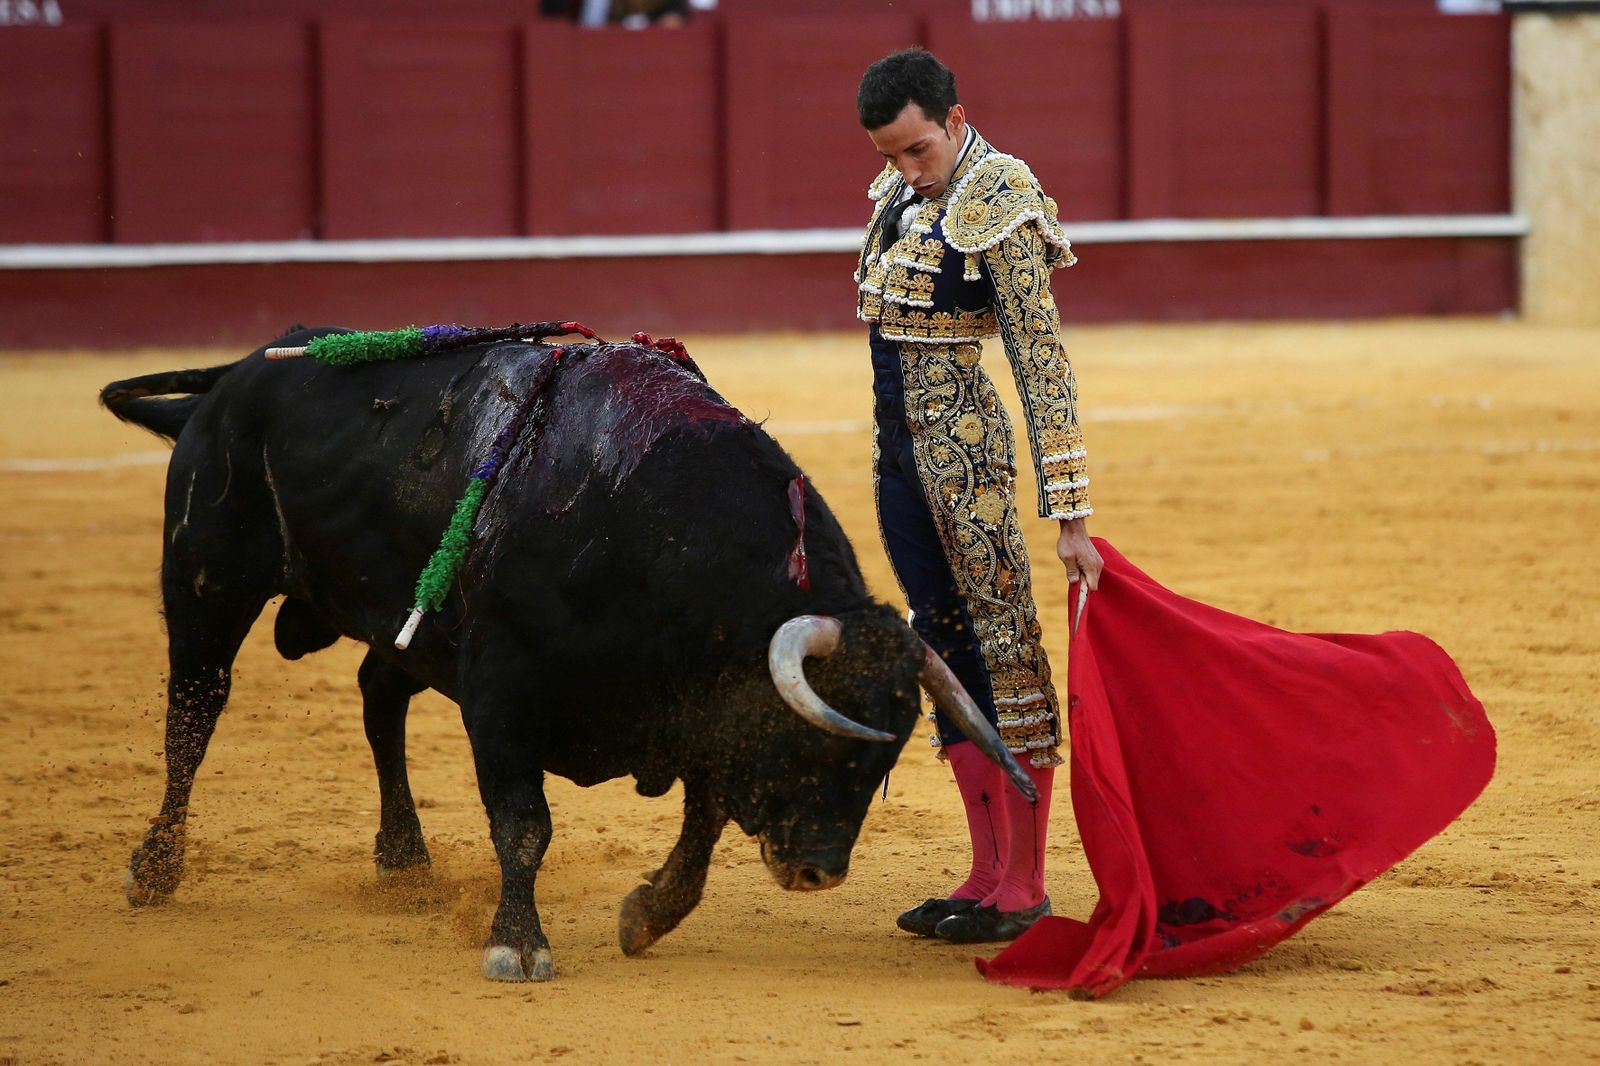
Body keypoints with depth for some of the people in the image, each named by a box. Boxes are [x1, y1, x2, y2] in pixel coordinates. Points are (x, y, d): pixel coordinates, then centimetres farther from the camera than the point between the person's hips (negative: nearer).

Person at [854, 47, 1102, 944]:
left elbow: (1042, 361, -17)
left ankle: (1024, 890, -3)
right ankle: (989, 876, 14)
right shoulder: (903, 190, 9)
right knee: (950, 652, 10)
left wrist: (1070, 511, -20)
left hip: (964, 444, -9)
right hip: (899, 451, 9)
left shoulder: (998, 203, -15)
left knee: (1005, 646, -5)